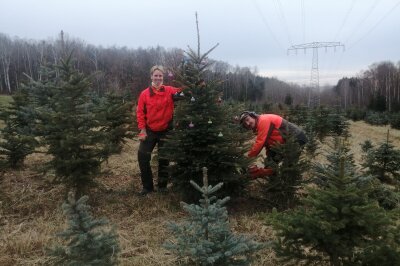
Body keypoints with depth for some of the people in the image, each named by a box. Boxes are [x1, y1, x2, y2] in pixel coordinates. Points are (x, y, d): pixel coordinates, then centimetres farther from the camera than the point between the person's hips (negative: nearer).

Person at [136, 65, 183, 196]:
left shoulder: (170, 91, -3)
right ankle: (147, 186, 15)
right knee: (142, 156, -2)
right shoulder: (144, 94, -4)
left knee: (164, 159, 10)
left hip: (165, 131, 0)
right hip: (149, 131, 1)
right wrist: (142, 130, -7)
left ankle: (162, 185, 27)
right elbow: (140, 113, -3)